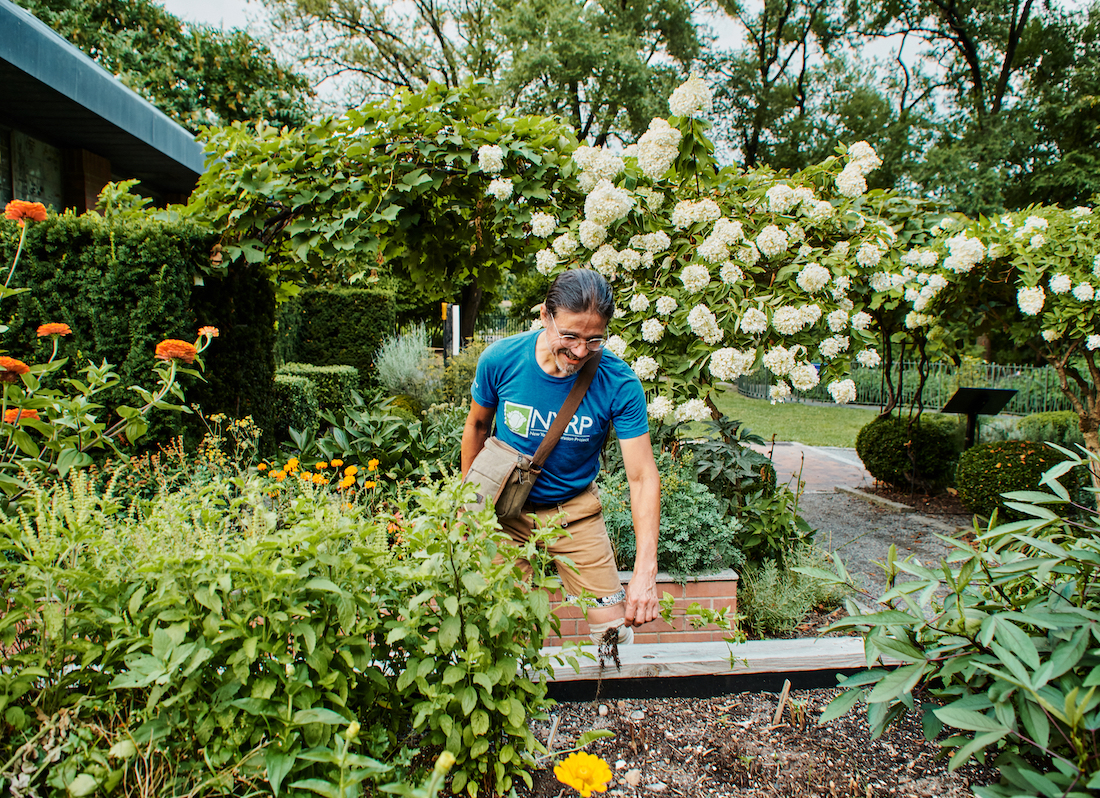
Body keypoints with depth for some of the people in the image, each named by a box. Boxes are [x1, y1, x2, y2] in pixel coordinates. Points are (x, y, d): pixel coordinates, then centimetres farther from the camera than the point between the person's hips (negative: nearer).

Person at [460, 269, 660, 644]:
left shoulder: (619, 383, -21)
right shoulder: (500, 360, -18)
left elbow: (643, 477, -21)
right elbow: (477, 426, 1)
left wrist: (645, 570, -31)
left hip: (575, 510, 0)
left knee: (615, 629, 1)